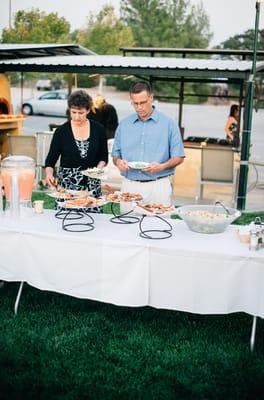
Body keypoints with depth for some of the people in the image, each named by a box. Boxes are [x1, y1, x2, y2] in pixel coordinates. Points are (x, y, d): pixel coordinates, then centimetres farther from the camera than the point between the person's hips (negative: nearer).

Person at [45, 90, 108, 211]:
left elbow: (104, 156, 12)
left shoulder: (98, 129, 3)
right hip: (67, 184, -1)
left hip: (92, 184, 1)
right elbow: (51, 159, 0)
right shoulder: (62, 131, -1)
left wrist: (99, 168, -7)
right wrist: (49, 173, -18)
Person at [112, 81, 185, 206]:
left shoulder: (168, 124, 1)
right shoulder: (124, 124, 11)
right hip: (129, 186, 3)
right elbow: (115, 154, 14)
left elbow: (178, 157, 0)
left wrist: (161, 167, -18)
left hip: (157, 186, -2)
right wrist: (118, 162, -8)